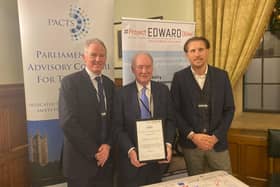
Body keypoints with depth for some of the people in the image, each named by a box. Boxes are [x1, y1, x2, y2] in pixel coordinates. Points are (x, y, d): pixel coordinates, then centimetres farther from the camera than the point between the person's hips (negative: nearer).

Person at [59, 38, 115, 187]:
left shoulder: (109, 84, 7)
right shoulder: (70, 82, -9)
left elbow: (113, 119, 8)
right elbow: (68, 122, -17)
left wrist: (108, 145, -8)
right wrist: (94, 152, -15)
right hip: (80, 161, -4)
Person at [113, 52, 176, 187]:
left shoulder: (163, 90, 2)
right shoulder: (122, 93, -6)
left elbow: (170, 120, 2)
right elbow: (118, 127, -7)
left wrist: (168, 144, -10)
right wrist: (130, 150, -18)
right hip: (132, 157, -2)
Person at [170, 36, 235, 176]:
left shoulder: (221, 76, 0)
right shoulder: (179, 77, -4)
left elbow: (229, 109, 1)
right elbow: (174, 111, -4)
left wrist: (216, 136, -8)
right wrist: (192, 136, -12)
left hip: (217, 142, 1)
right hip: (190, 143, -1)